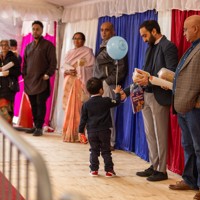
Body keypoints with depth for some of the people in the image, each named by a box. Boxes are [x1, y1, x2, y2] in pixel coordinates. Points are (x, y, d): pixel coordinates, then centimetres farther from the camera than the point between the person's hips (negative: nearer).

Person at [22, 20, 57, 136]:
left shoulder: (48, 45, 2)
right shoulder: (28, 47, 20)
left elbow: (53, 62, -3)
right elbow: (25, 63, 23)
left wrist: (48, 74, -12)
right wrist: (24, 75, 10)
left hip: (42, 81, -5)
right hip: (29, 81, 5)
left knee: (40, 104, -8)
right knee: (33, 104, 6)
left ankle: (39, 127, -6)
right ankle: (36, 126, 12)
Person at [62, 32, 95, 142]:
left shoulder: (87, 51, 3)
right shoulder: (69, 53, 20)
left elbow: (90, 68, -5)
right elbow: (63, 67, 17)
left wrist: (78, 71, -12)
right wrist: (67, 71, -4)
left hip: (80, 83, -5)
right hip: (69, 83, 5)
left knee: (77, 108, -11)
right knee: (68, 108, 1)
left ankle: (77, 134, -10)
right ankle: (68, 134, 4)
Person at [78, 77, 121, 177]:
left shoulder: (86, 104, -1)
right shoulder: (106, 101, -6)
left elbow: (83, 118, 1)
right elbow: (117, 102, 9)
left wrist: (81, 130, 9)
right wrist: (117, 93, 25)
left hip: (91, 132, 1)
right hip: (104, 131, -1)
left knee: (94, 151, 10)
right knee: (106, 151, 5)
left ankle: (94, 170, 9)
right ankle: (109, 170, 6)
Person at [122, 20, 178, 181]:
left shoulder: (168, 47, -10)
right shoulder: (150, 47, 15)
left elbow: (172, 74, -17)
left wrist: (150, 80, -25)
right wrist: (127, 91, 7)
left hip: (159, 97, -8)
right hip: (146, 96, 8)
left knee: (160, 135, 0)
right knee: (150, 134, 12)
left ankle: (162, 170, 7)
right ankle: (153, 166, 21)